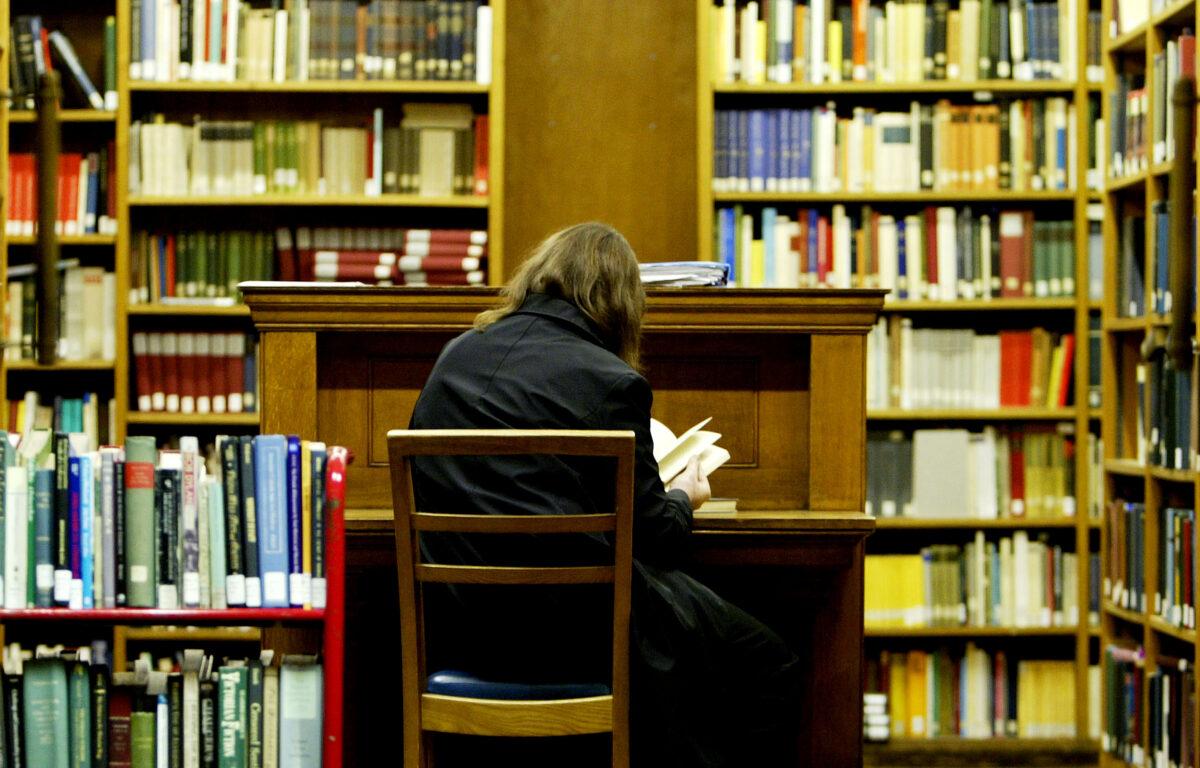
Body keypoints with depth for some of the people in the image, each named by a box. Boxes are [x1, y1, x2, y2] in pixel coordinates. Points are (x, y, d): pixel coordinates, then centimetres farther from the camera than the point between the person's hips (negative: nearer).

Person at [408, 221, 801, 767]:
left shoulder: (455, 356, 9)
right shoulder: (611, 381, -10)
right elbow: (650, 535, -6)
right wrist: (683, 499, 17)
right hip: (562, 627, -7)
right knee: (767, 667, 11)